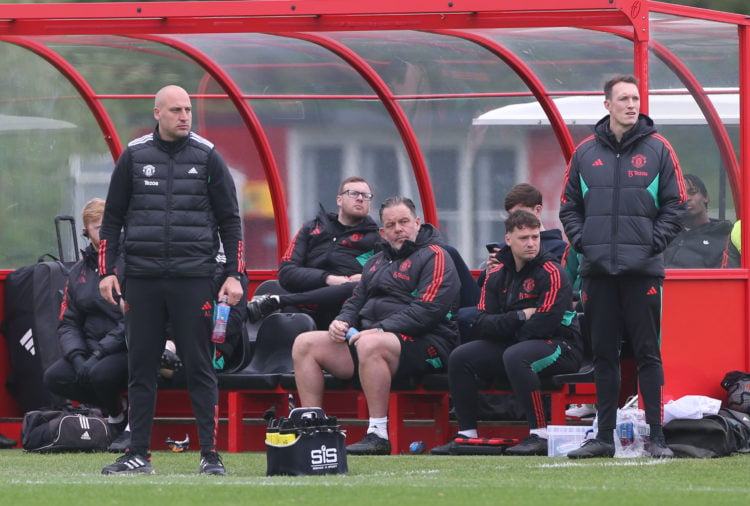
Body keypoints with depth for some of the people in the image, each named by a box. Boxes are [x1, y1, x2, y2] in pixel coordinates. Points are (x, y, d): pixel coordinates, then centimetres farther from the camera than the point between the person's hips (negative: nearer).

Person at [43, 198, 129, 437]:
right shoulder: (79, 271, 12)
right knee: (54, 377, -16)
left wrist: (101, 353, -20)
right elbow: (68, 323, 11)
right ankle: (114, 409, 5)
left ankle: (116, 413, 0)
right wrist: (77, 356, -9)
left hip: (128, 352, -6)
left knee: (100, 374, -34)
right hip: (90, 349, 6)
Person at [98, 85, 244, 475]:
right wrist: (106, 270, 4)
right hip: (142, 278, 2)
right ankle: (138, 454, 9)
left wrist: (234, 275, -1)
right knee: (141, 367, 4)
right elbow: (112, 218, 12)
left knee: (199, 367, -3)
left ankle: (210, 454, -1)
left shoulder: (206, 157, 4)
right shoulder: (134, 156, 7)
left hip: (193, 279, -2)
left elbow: (229, 220, 7)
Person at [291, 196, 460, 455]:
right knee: (305, 344, -4)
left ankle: (378, 434, -37)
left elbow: (428, 310, -15)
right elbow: (356, 301, 27)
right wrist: (342, 322, 2)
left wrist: (381, 329, -21)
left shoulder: (434, 257, -2)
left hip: (424, 345, -8)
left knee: (370, 345, -40)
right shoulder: (377, 262, 24)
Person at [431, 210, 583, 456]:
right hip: (513, 343, 7)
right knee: (460, 357, -7)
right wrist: (520, 317, -15)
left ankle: (540, 434, -34)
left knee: (515, 356, -37)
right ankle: (467, 434, -4)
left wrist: (504, 325, -7)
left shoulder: (551, 274, -11)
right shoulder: (497, 276, 8)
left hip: (560, 346, -7)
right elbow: (483, 323, 0)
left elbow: (542, 325, -19)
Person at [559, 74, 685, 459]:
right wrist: (582, 241, 1)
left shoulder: (658, 150, 3)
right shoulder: (585, 153, 9)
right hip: (598, 269, 3)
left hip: (643, 268, -3)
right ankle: (605, 435, 10)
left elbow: (675, 205, 4)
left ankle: (655, 435, 0)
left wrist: (655, 242, -7)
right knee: (603, 354, 6)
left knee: (648, 353, -3)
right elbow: (569, 206, 15)